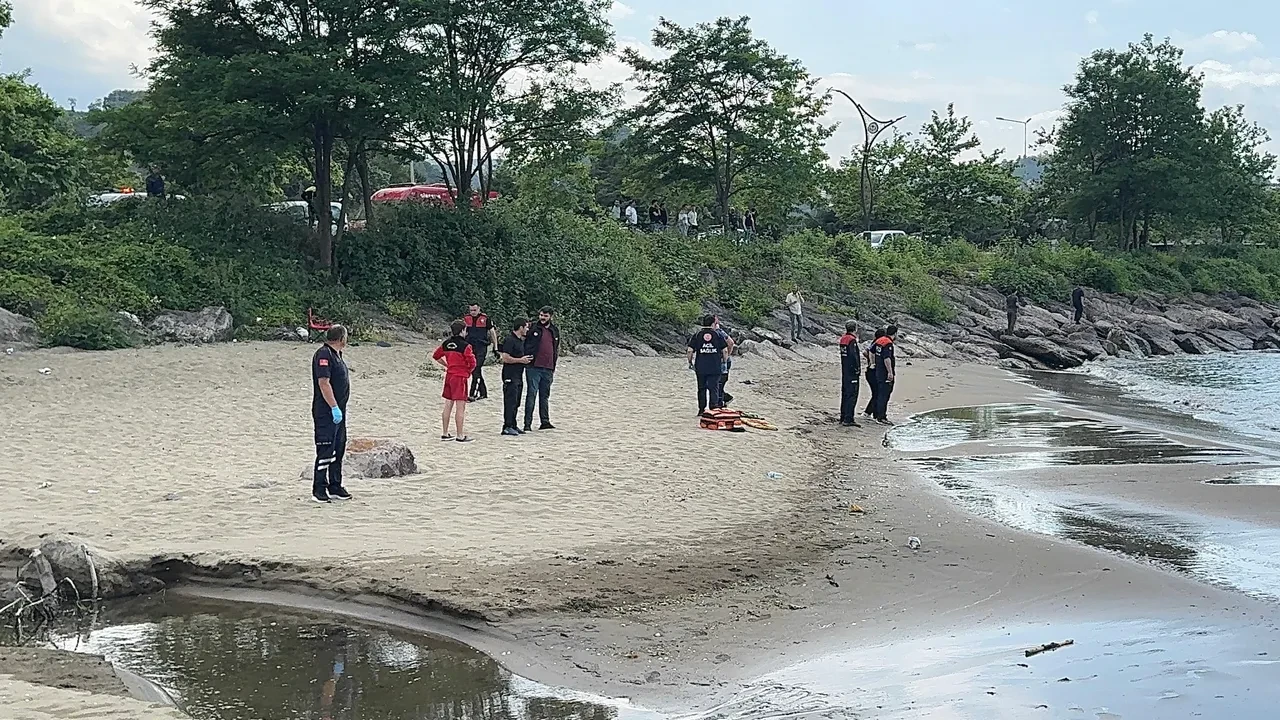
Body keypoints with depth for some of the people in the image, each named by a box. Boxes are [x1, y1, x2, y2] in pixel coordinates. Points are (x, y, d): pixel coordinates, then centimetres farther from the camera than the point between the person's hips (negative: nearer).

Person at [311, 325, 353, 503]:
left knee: (339, 449, 14)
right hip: (326, 412, -10)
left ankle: (335, 487, 22)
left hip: (338, 410, 10)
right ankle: (319, 490, -4)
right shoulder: (324, 354, -15)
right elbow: (324, 383, -21)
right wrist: (334, 408, -23)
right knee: (326, 450, -8)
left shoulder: (336, 355, 16)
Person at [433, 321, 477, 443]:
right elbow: (472, 363, -16)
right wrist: (468, 371, 4)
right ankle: (460, 436, -5)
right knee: (460, 407, -5)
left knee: (448, 405, 14)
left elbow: (436, 356, 18)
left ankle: (445, 434, 19)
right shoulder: (465, 346, -15)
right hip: (460, 377, -7)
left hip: (449, 376, 7)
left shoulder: (446, 344, 6)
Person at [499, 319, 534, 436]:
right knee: (510, 402, -10)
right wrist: (520, 360, -16)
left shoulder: (520, 340, 16)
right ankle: (507, 427, -9)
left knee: (516, 403, 13)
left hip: (518, 376, 10)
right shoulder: (510, 340, -14)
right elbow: (505, 358, -20)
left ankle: (513, 425, 19)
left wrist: (525, 359, 14)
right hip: (510, 376, -10)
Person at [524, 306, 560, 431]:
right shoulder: (533, 329, -1)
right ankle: (527, 423, -6)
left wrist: (553, 367, 18)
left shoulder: (555, 331, 14)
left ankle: (545, 421, 15)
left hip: (548, 369, 5)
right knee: (532, 394, -7)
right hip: (534, 368, -5)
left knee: (545, 396, 10)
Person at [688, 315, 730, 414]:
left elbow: (690, 351, -3)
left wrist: (690, 362, 10)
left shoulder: (696, 335, 2)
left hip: (700, 367, 1)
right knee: (714, 388, 1)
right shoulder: (718, 335, 2)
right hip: (715, 367, -1)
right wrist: (723, 362, 14)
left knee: (702, 388, 12)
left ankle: (701, 410, 18)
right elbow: (725, 351, 0)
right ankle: (714, 408, -7)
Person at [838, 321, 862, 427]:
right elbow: (853, 355, -23)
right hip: (852, 373, -9)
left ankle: (843, 418, 21)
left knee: (845, 394, 15)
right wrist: (858, 368, -15)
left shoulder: (843, 339, 11)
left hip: (844, 371, 9)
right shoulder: (852, 340, -16)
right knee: (852, 395, -7)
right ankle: (848, 420, -10)